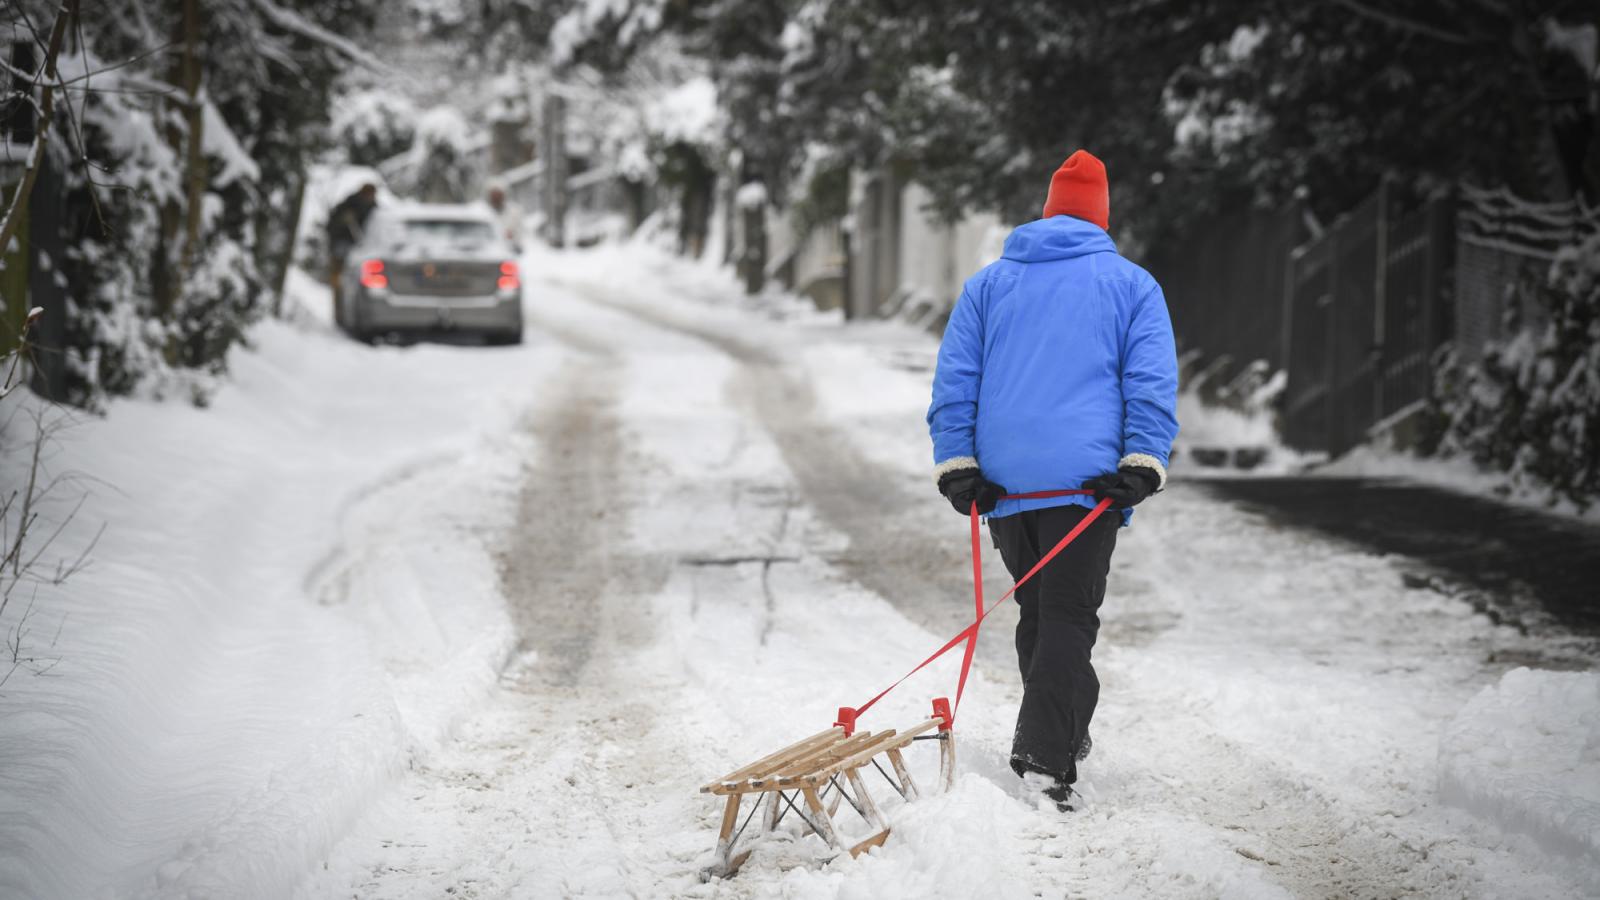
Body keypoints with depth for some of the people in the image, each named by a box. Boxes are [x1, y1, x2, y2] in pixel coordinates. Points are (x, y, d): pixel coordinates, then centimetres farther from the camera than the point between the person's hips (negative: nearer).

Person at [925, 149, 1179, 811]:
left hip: (1005, 481, 3)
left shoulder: (988, 283, 16)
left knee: (1038, 612, 16)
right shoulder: (1132, 284, 9)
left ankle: (1067, 736, 26)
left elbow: (953, 379, 9)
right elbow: (1152, 383, -2)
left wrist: (958, 468, 6)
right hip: (1088, 478, -3)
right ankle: (1043, 761, -14)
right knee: (1068, 616, -3)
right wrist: (1142, 466, -7)